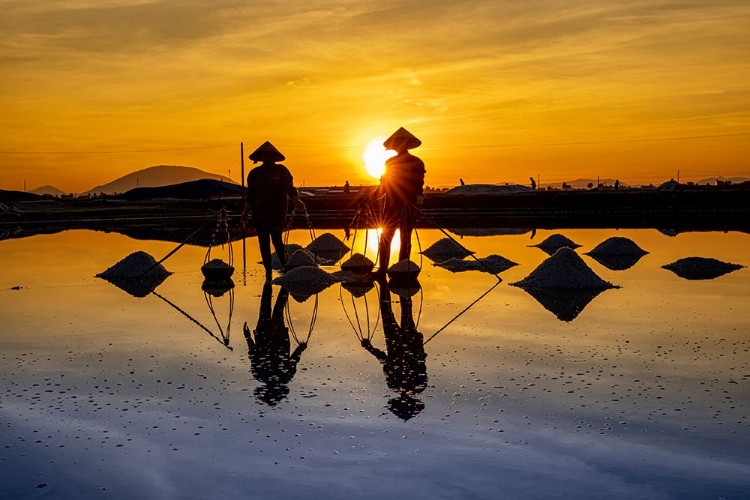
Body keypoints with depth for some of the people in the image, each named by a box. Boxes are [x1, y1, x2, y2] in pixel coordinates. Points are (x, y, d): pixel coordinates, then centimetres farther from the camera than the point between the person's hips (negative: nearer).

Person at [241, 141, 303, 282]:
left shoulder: (281, 170, 5)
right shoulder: (254, 173, 11)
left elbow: (290, 189, 2)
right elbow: (250, 197, 14)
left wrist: (296, 201, -17)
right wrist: (245, 213, 6)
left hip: (277, 214, -3)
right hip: (259, 215, 3)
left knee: (277, 240, -12)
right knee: (263, 243, 3)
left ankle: (285, 266, 9)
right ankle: (268, 272, 11)